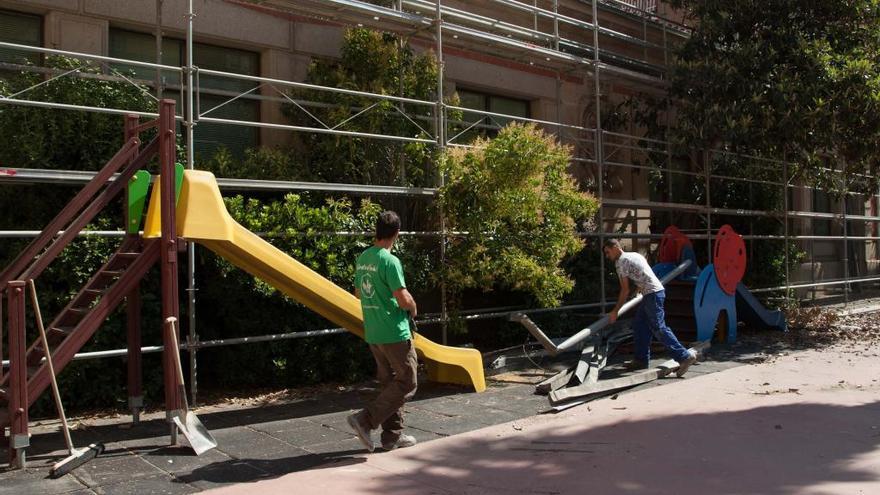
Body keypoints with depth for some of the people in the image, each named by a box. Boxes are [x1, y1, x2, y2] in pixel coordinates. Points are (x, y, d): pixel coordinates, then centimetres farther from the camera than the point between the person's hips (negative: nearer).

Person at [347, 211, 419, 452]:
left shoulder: (362, 258, 7)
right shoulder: (390, 261, -18)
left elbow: (358, 293, 18)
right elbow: (403, 298, -20)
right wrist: (413, 309, 0)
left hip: (373, 333, 8)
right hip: (395, 333, -8)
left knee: (389, 382, 16)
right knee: (406, 384, 1)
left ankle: (392, 436, 19)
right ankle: (365, 419, -8)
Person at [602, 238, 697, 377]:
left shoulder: (621, 261, -6)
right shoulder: (634, 255, 21)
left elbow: (625, 290, -7)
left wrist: (615, 311, -1)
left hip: (652, 294, -10)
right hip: (654, 292, 10)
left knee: (659, 328, -12)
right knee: (639, 325, 13)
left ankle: (685, 356, -16)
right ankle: (641, 359, 15)